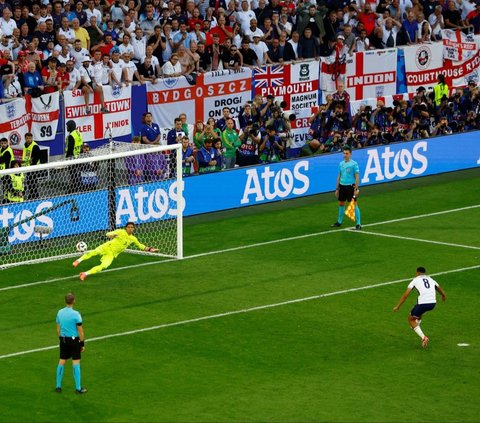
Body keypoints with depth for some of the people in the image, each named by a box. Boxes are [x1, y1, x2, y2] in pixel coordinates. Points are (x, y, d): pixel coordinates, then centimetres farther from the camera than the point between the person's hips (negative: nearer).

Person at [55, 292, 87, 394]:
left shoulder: (60, 312, 1)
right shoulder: (75, 314, -16)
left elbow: (58, 328, 10)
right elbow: (80, 331, -12)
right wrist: (82, 344, -4)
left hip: (63, 340, 5)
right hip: (74, 340, -5)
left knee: (62, 361, 11)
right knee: (76, 362, 0)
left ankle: (58, 386, 16)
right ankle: (78, 388, 3)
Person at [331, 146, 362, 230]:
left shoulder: (354, 164, -9)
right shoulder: (341, 164, 9)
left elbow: (357, 177, -10)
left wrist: (356, 189, -15)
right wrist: (337, 188, 15)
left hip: (350, 186, -6)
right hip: (342, 185, 6)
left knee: (354, 204, -6)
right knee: (341, 204, 13)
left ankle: (358, 224, -4)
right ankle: (339, 221, 27)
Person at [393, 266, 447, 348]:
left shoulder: (415, 280, 7)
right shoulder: (431, 279, 21)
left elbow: (406, 294, 1)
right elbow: (439, 288, 41)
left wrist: (398, 306, 5)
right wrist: (443, 296, 63)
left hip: (423, 303, -6)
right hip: (433, 304, 6)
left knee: (411, 319, 13)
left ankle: (423, 337, -3)